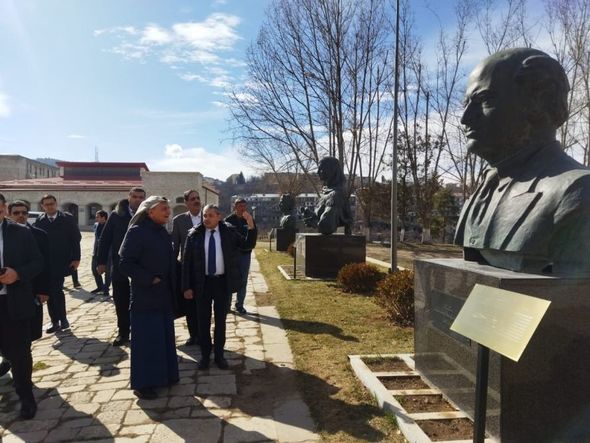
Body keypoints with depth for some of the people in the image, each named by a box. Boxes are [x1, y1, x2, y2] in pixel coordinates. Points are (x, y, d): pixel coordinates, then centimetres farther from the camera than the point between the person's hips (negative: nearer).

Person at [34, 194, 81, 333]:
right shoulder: (39, 221, 5)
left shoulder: (67, 218, 0)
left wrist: (76, 258, -8)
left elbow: (76, 238, -2)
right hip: (45, 263, 3)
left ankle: (61, 320, 7)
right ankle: (55, 321, 17)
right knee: (50, 292, 7)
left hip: (62, 261, -3)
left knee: (56, 290, -8)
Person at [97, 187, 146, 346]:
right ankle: (123, 332, 25)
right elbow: (105, 239, 1)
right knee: (121, 302, 11)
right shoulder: (116, 215, 0)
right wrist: (101, 261, -3)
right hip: (120, 266, 2)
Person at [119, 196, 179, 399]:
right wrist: (149, 279, -17)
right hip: (145, 297, -7)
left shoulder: (163, 233, 8)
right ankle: (142, 384, 17)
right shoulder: (137, 232, -13)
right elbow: (124, 263, -17)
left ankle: (164, 375, 30)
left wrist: (172, 288, 10)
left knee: (165, 337, 16)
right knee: (146, 340, 3)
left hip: (164, 296, 7)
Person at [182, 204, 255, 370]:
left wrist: (251, 226, -16)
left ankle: (219, 354, 27)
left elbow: (247, 245, -1)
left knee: (221, 319, 12)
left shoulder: (229, 232, -2)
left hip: (223, 282, 0)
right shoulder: (194, 235, -5)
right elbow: (187, 262, -2)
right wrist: (187, 287, -4)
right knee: (203, 320, 10)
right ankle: (205, 354, 28)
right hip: (203, 282, 0)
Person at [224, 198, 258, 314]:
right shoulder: (228, 220, -4)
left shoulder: (250, 220, 3)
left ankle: (240, 305, 15)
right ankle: (227, 304, 16)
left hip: (245, 254, 2)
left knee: (243, 281, 5)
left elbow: (254, 235, 6)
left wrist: (250, 247, -8)